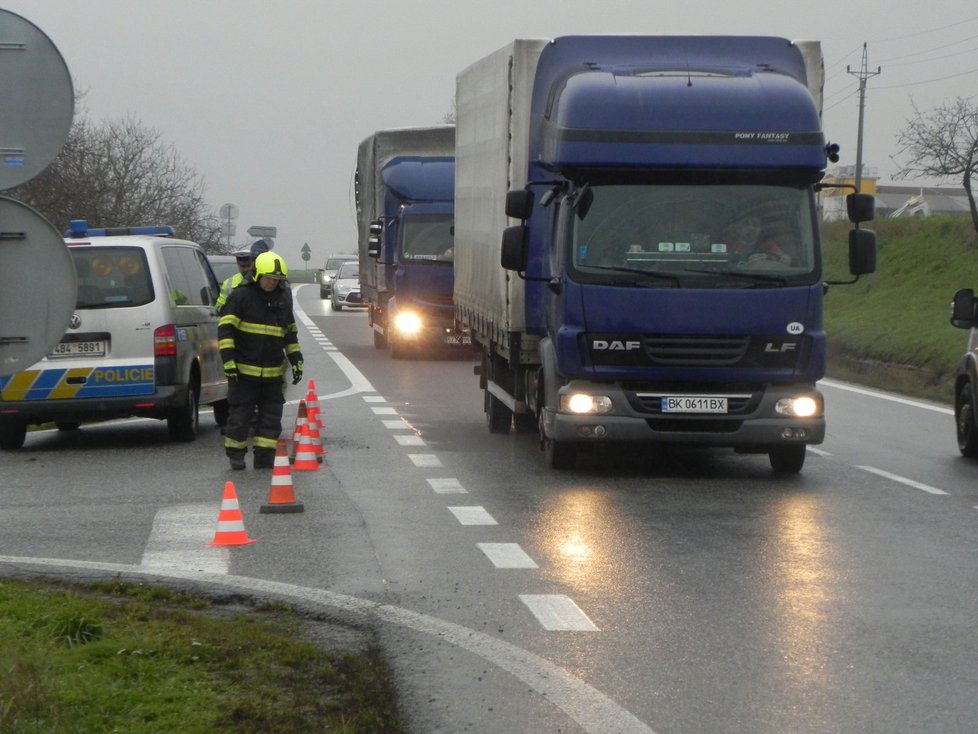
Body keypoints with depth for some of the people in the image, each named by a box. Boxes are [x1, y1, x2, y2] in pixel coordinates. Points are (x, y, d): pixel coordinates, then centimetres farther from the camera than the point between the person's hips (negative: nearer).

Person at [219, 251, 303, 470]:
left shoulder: (283, 300, 13)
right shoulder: (241, 296, -5)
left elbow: (290, 334, 22)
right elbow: (225, 328, -9)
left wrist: (296, 361, 16)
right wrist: (228, 360, -16)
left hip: (273, 373, 5)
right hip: (244, 370, -5)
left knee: (271, 417, 4)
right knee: (240, 415, -1)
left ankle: (264, 458, 8)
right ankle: (235, 455, 11)